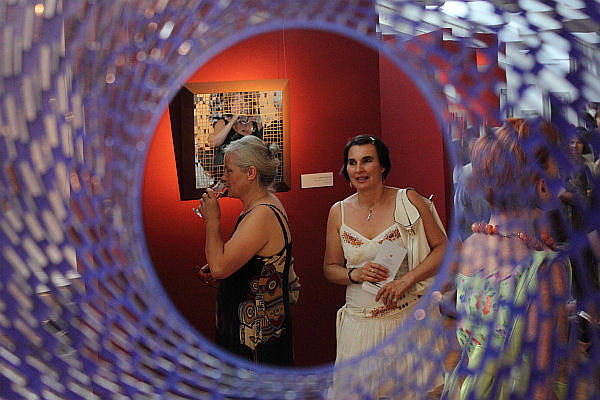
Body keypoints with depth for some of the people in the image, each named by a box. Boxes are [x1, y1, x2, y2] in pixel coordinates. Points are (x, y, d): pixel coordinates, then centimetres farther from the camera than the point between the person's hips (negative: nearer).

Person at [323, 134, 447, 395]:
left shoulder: (408, 201, -5)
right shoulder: (339, 212, 2)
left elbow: (443, 248, -4)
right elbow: (330, 268, 9)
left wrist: (406, 280, -17)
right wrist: (355, 274, -12)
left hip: (408, 316, -2)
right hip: (360, 322, 2)